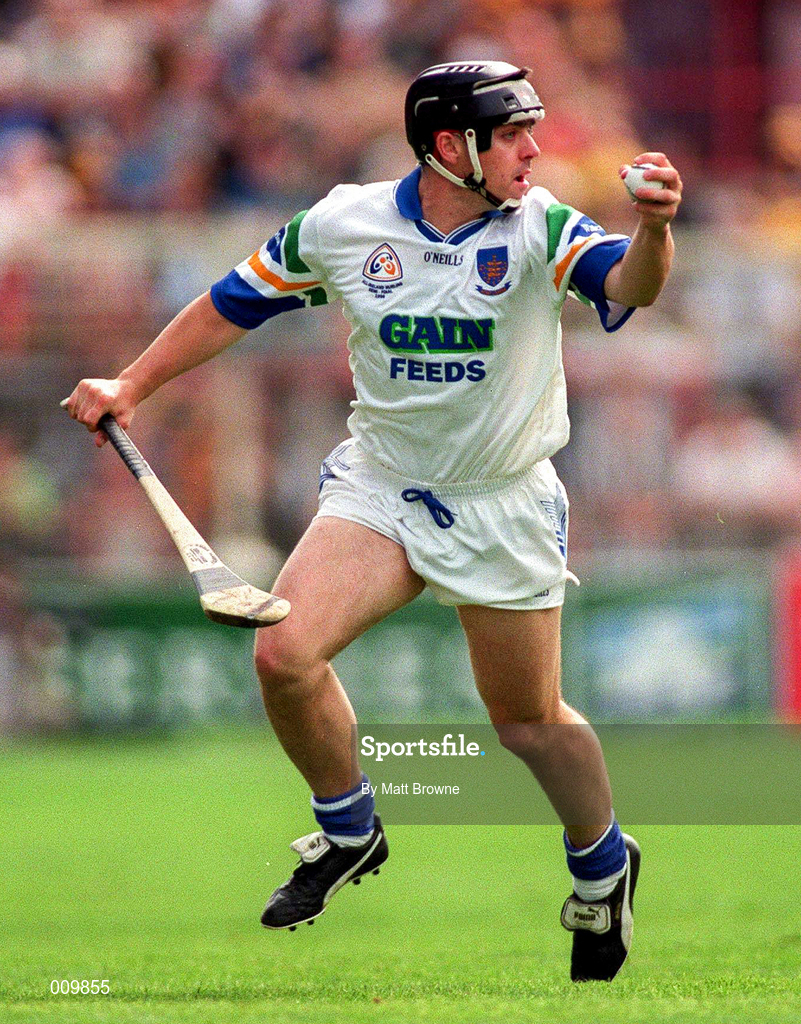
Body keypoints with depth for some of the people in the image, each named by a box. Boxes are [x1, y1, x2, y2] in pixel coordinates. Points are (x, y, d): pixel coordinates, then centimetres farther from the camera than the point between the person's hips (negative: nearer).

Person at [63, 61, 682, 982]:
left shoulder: (537, 230, -17)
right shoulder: (343, 225, -10)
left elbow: (626, 286, -36)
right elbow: (233, 306, 4)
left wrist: (652, 229, -58)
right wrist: (129, 387, 2)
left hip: (504, 511, -1)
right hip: (379, 484, 1)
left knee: (529, 719, 8)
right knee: (285, 654, -18)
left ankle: (604, 868, 38)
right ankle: (348, 834, 8)